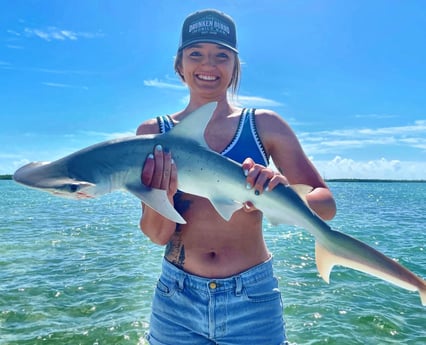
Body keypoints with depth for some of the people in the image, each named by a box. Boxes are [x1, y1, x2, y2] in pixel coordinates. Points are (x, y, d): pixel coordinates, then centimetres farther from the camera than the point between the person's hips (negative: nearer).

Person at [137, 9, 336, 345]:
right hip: (176, 300, 1)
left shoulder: (264, 125, -5)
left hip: (253, 299, 0)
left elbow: (326, 205, -7)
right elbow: (158, 235, -6)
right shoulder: (154, 132, -3)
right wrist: (161, 194, -27)